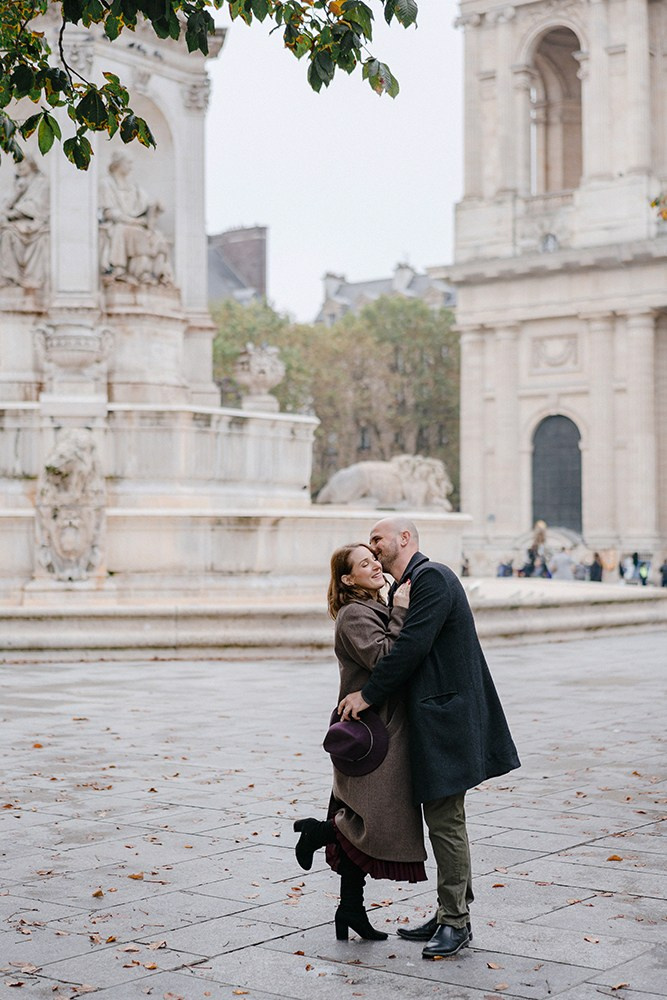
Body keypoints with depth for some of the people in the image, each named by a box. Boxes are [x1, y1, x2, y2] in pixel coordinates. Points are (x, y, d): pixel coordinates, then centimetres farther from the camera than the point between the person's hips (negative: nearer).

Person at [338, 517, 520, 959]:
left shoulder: (432, 577, -13)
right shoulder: (406, 586, 18)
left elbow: (411, 647, -21)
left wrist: (368, 695, -15)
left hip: (445, 717, -10)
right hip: (433, 714, 10)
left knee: (445, 820, -5)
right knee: (443, 820, 14)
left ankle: (455, 922, 3)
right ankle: (451, 915, 22)